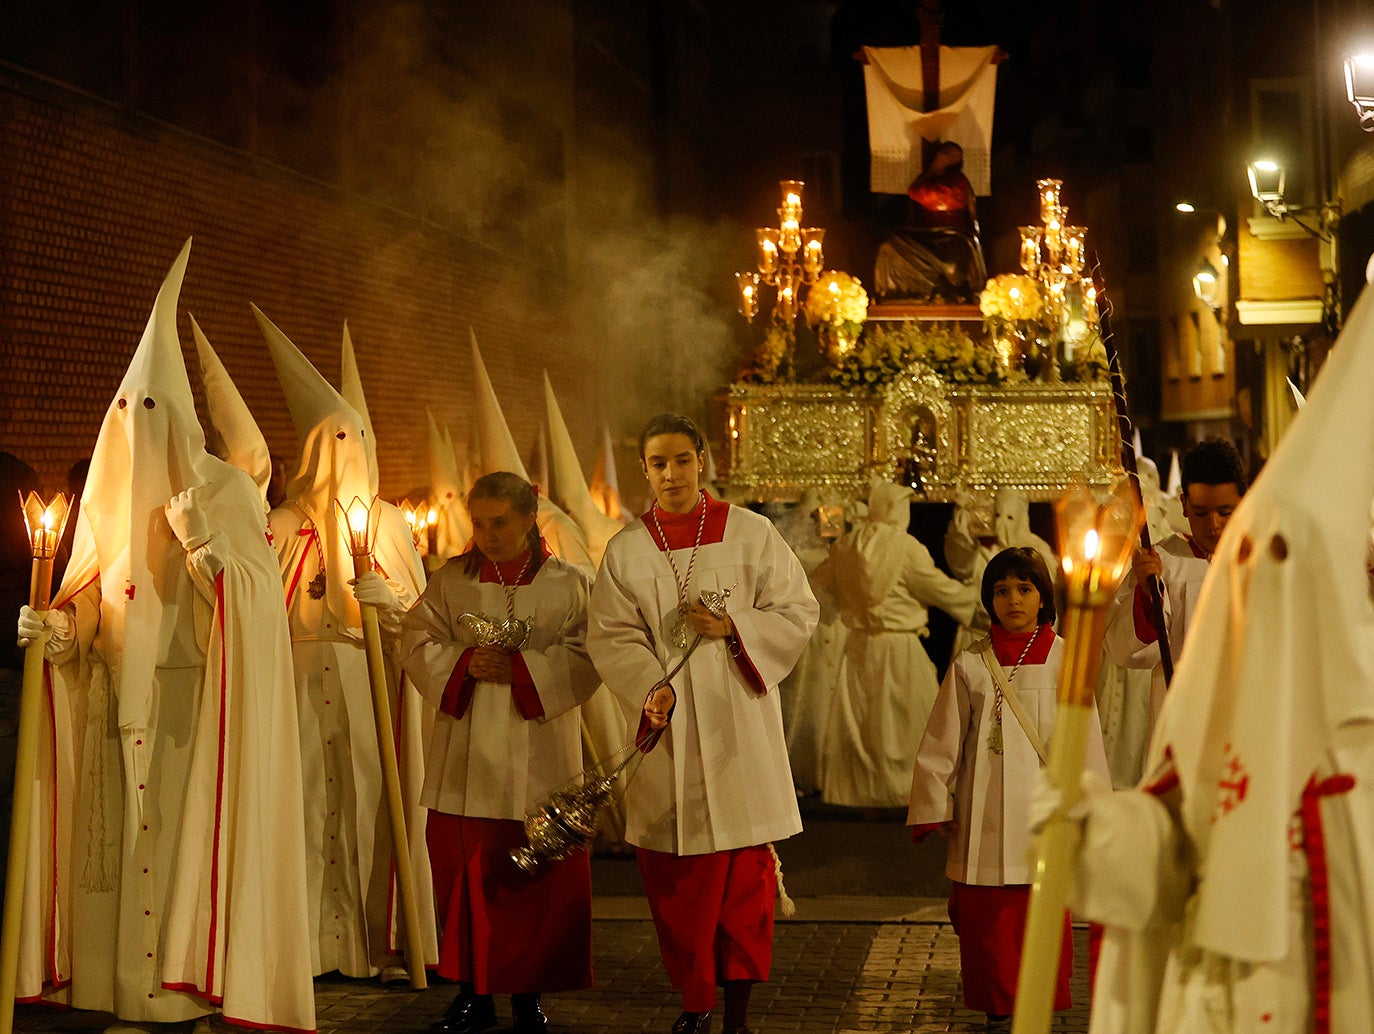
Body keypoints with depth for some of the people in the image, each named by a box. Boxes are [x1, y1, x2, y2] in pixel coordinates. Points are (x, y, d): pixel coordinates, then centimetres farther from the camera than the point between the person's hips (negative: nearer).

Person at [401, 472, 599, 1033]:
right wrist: (464, 662, -15)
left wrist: (520, 668, -17)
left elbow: (587, 656, -5)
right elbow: (417, 640, 3)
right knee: (462, 872, 2)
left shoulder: (568, 584, 3)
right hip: (466, 759, 2)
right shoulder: (451, 579, 8)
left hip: (538, 754, -1)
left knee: (537, 878, 0)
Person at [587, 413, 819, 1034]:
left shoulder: (751, 534, 1)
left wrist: (734, 627, -14)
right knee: (674, 875, 3)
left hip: (739, 727, -1)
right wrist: (652, 687, -17)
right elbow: (610, 636, 1)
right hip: (667, 726, 1)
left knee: (745, 870, 0)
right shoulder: (625, 550, 5)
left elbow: (798, 613, 2)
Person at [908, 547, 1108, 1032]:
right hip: (985, 820, 0)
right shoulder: (970, 666, 1)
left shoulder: (1064, 661, 1)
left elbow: (1085, 739, 4)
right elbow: (941, 742, 5)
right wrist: (936, 807, 4)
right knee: (986, 922, 3)